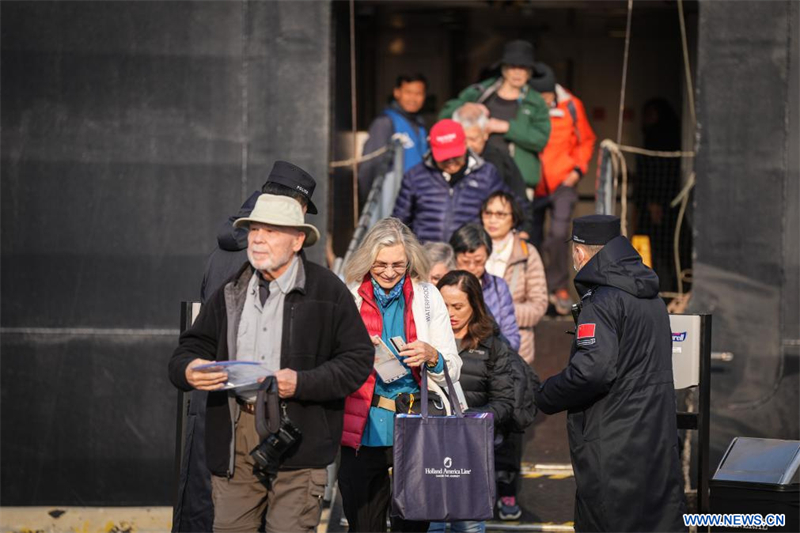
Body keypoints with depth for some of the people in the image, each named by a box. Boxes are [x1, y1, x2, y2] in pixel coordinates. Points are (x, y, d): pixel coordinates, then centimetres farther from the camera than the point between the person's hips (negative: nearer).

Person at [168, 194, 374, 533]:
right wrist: (188, 371, -9)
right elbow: (190, 349, 16)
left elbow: (358, 359, -2)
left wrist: (301, 383, -15)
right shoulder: (231, 292, 15)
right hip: (234, 437, 4)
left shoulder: (327, 291, 1)